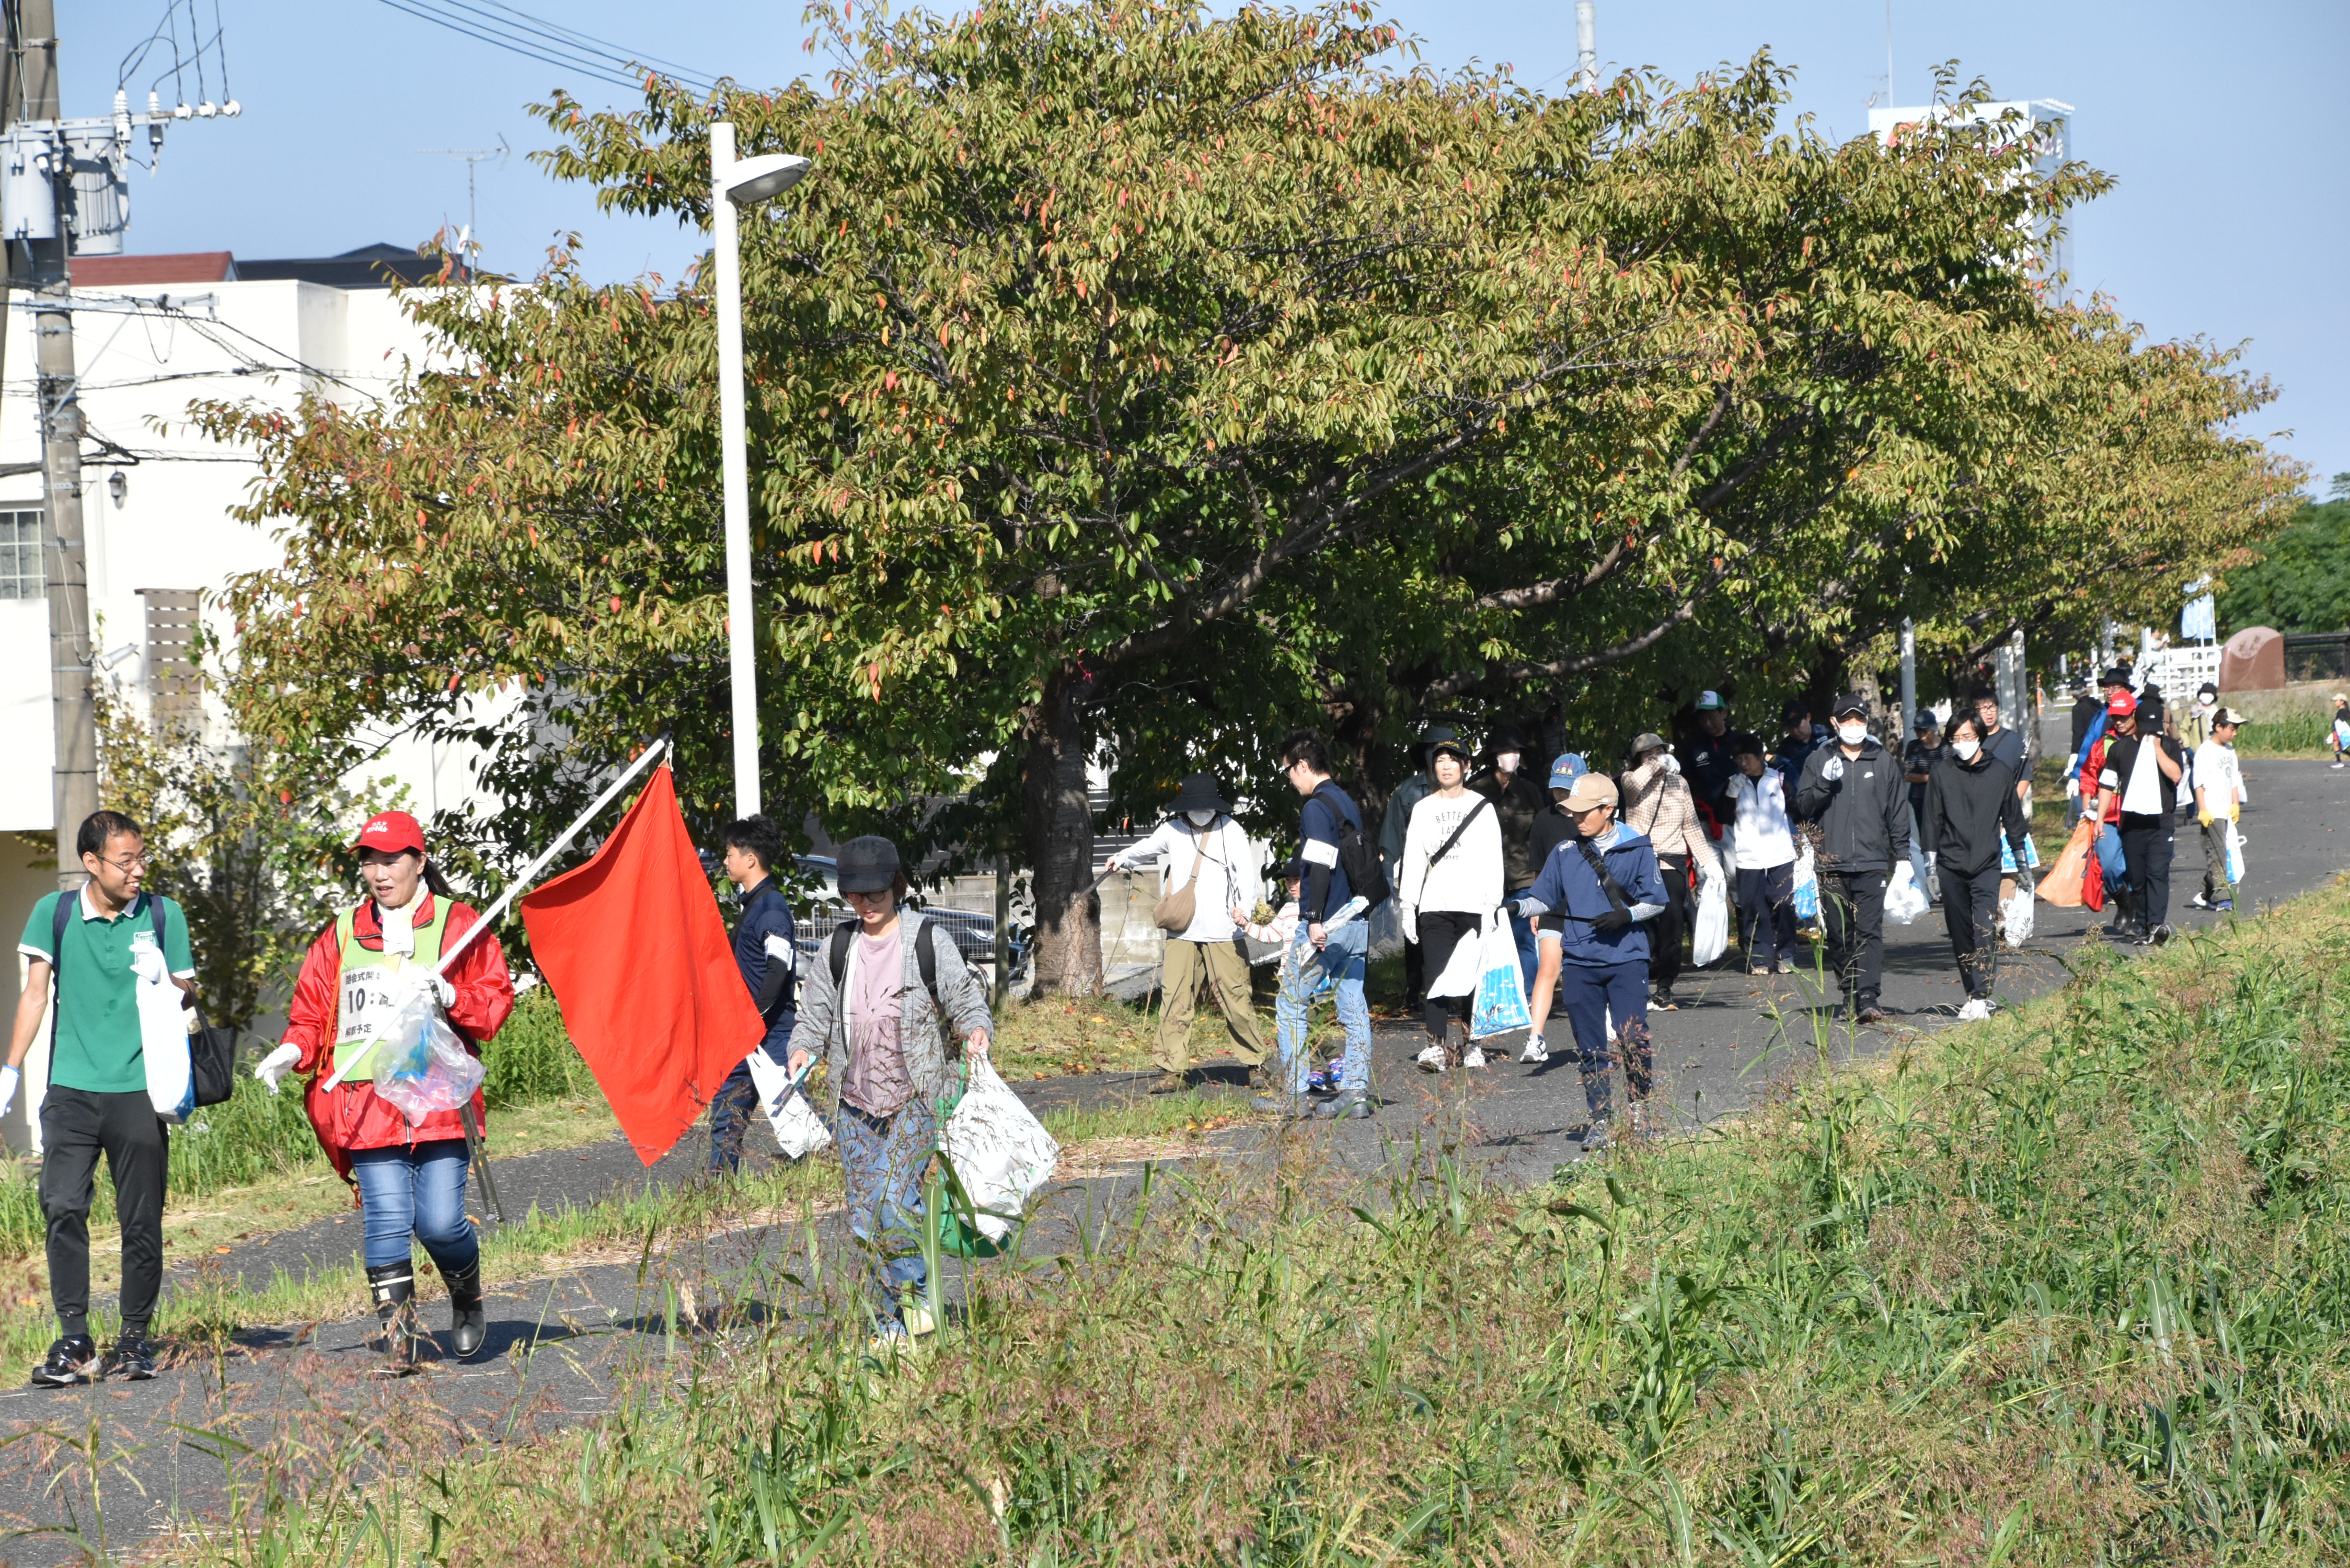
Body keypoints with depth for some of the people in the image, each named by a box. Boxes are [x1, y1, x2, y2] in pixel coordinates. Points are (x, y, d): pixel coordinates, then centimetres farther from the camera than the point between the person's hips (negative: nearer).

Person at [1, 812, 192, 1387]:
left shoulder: (162, 915, 4)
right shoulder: (55, 914, 4)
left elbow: (186, 993, 10)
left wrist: (167, 983, -13)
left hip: (139, 1090, 0)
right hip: (71, 1090, 0)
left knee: (141, 1221, 0)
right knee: (63, 1208, -11)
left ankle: (134, 1339, 13)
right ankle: (74, 1341, -6)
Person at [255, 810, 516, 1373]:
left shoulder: (458, 925, 8)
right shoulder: (342, 935, 16)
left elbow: (496, 998, 5)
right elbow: (312, 1010, 18)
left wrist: (451, 997, -13)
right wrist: (293, 1051, -1)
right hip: (367, 1102, 2)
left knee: (439, 1221, -7)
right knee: (387, 1222, -6)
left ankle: (467, 1299, 24)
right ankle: (398, 1337, 2)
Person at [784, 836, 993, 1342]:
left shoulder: (928, 940, 0)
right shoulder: (838, 948, 11)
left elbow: (963, 996, 1)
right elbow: (817, 1010, 15)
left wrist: (975, 1029, -19)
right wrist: (804, 1047, -4)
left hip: (915, 1097, -4)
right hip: (855, 1101, 5)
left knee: (893, 1199, -21)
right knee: (864, 1218, 3)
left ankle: (913, 1297, -2)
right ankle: (887, 1326, 11)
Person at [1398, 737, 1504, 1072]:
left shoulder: (1483, 807, 9)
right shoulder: (1423, 809, 15)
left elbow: (1493, 861, 5)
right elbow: (1413, 860, 13)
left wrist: (1492, 905, -4)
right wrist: (1407, 907, 5)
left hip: (1474, 906, -1)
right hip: (1435, 905, 1)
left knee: (1474, 978, -3)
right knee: (1439, 978, -10)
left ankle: (1468, 1044, 7)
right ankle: (1438, 1047, -15)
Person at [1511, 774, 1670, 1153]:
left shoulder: (1636, 849, 0)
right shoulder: (1565, 853, 8)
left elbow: (1656, 901, 3)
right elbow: (1545, 898, 9)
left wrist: (1626, 916, -14)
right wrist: (1517, 907, -10)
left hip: (1627, 958, -3)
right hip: (1579, 962, 3)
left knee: (1632, 1038, -9)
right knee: (1591, 1047, 3)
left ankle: (1638, 1105, 15)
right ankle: (1601, 1121, 11)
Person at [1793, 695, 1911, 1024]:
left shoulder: (1883, 761, 10)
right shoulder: (1820, 760, 9)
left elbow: (1898, 811, 14)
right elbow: (1803, 807, 5)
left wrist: (1902, 855, 8)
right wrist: (1824, 783, -11)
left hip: (1872, 862, -1)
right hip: (1831, 863, 1)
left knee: (1870, 931, -11)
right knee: (1839, 934, 4)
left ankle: (1868, 997, -17)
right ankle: (1850, 995, 14)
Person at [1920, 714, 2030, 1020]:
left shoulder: (2001, 773, 4)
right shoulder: (1942, 772, 4)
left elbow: (2013, 819, 13)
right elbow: (1933, 818, 6)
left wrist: (2021, 861, 16)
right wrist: (1930, 861, 1)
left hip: (1987, 866, -2)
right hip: (1952, 867, 2)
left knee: (1985, 929, -15)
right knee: (1960, 933, 6)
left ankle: (1981, 996, -20)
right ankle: (1972, 993, 17)